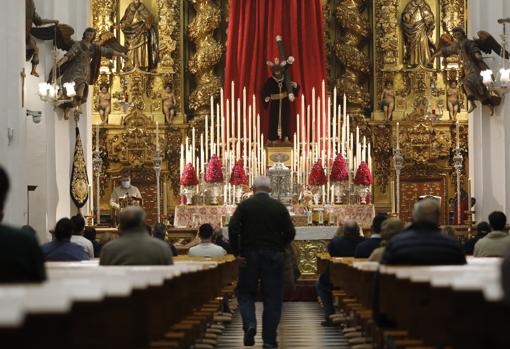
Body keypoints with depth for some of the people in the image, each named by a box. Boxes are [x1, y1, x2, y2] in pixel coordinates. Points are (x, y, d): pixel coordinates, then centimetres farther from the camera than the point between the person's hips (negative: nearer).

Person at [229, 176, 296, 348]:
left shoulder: (244, 205, 0)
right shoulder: (279, 207, 2)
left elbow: (233, 228, -11)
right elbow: (290, 233, 0)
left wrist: (237, 252, -4)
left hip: (249, 255, 0)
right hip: (273, 256, 0)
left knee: (245, 293, 13)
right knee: (272, 298, 6)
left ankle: (249, 324, -12)